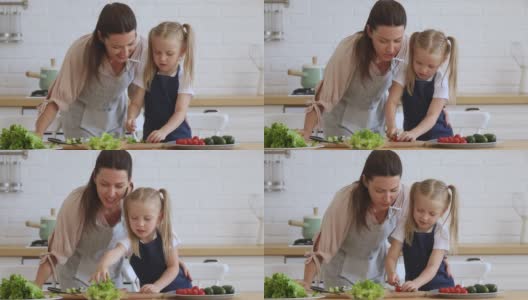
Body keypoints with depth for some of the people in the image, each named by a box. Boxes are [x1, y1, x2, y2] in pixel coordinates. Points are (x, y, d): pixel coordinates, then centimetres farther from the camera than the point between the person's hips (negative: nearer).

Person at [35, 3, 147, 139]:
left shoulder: (141, 47, -26)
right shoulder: (81, 51, -34)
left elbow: (139, 87, -10)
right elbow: (58, 98, -30)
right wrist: (38, 134, -41)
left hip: (115, 116, 3)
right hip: (81, 117, -3)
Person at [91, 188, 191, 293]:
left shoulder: (167, 239, -12)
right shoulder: (130, 243, -15)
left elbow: (173, 267, -10)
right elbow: (115, 253, -36)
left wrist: (157, 286, -27)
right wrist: (103, 265, -60)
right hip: (149, 294, 1)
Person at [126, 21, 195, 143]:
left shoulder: (183, 77, -4)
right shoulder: (148, 75, 6)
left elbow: (181, 111, -12)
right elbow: (136, 103, 5)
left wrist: (163, 131, -29)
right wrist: (131, 119, -18)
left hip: (177, 135, -2)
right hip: (150, 135, 2)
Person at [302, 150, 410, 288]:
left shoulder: (404, 196, -25)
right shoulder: (346, 199, -33)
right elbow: (322, 248, -27)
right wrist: (306, 283, -36)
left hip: (376, 269, 3)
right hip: (342, 271, -3)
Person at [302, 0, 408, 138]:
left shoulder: (405, 46, -23)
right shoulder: (348, 50, -32)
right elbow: (322, 100, -28)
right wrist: (305, 135, -38)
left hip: (375, 120, 3)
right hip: (343, 121, -3)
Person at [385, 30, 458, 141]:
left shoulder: (440, 82, -9)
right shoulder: (405, 74, -3)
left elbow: (432, 116, -17)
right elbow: (392, 102, -11)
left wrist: (414, 133, -35)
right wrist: (391, 126, -31)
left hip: (438, 136, 0)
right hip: (411, 133, 1)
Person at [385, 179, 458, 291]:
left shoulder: (441, 231, -7)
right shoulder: (404, 225, -1)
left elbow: (433, 266, -17)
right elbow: (391, 257, -5)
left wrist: (416, 283, -36)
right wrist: (391, 273, -28)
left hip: (439, 285, -1)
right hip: (412, 283, 1)